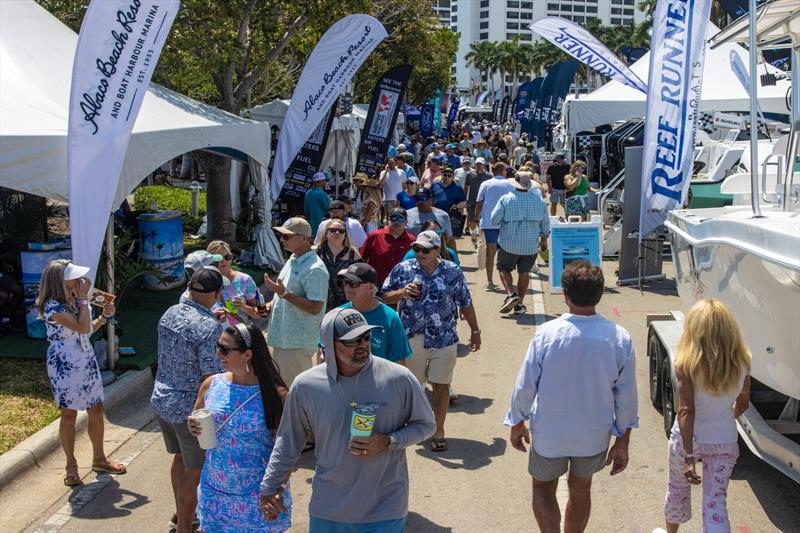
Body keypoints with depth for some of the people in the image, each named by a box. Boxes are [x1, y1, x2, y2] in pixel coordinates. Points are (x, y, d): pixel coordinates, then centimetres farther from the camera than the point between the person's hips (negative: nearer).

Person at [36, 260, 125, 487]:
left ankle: (99, 459, 28)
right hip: (64, 366, -7)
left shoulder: (74, 299, 4)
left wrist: (103, 316, -1)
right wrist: (84, 298, -21)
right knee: (69, 415, 5)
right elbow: (82, 328, -27)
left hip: (87, 362, 7)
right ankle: (71, 465, 21)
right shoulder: (53, 307, -21)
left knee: (97, 411, 12)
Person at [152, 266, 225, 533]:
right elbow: (211, 380, -24)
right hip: (191, 409, -8)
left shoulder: (170, 313, -2)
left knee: (180, 458, 27)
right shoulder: (211, 329, -24)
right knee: (195, 471, 11)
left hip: (161, 401, 8)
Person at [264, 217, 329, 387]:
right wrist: (271, 305, 8)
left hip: (297, 343, -10)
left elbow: (315, 308, -24)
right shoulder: (292, 261, 12)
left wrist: (284, 293, -26)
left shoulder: (315, 269, -18)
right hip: (281, 338, 10)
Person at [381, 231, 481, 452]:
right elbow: (384, 297, 2)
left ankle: (438, 431, 18)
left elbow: (465, 303, 8)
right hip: (412, 339, 1)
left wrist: (475, 331, 12)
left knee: (441, 385, 4)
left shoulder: (453, 272, -1)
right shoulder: (403, 270, -1)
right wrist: (402, 293, -17)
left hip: (444, 339, 0)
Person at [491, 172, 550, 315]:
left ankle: (511, 294, -8)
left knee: (503, 269, 13)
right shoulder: (539, 200, -2)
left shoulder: (506, 199, -12)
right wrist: (544, 239, 22)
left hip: (509, 244, -2)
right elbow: (545, 222, 8)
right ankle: (519, 304, 14)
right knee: (524, 272, 11)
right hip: (530, 245, 2)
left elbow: (494, 219, -9)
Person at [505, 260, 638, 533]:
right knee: (581, 490, 25)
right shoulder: (620, 338, -16)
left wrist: (517, 423, 6)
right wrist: (622, 442, 6)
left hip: (549, 432, -2)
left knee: (543, 489, 20)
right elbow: (626, 397, -8)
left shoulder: (546, 334, -22)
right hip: (595, 436, 2)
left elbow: (526, 385, -13)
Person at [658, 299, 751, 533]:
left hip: (688, 438, -1)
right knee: (716, 502, 7)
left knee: (678, 489, 24)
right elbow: (742, 403, 7)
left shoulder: (687, 363, -19)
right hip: (725, 442, 2)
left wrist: (688, 456, -22)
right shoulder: (741, 362, -7)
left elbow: (686, 411, -23)